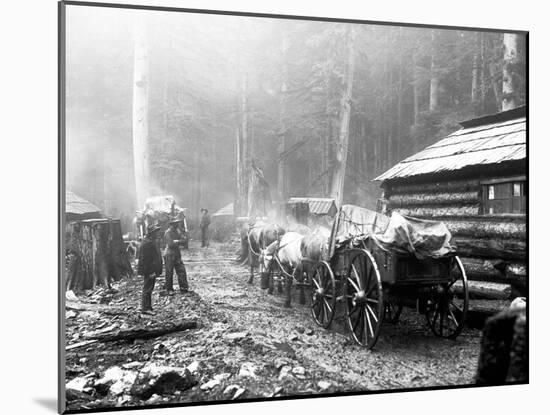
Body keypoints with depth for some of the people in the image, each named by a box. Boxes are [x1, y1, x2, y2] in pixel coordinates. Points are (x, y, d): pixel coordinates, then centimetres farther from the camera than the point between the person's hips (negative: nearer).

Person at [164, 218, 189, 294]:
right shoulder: (168, 232, -14)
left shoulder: (177, 231, 10)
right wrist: (178, 241, -6)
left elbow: (183, 240, 3)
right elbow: (170, 244, -21)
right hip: (169, 254, -7)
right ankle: (169, 289, 12)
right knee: (169, 272, 1)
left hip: (177, 253, 7)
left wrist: (175, 241, -12)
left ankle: (183, 287, 12)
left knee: (181, 271, 5)